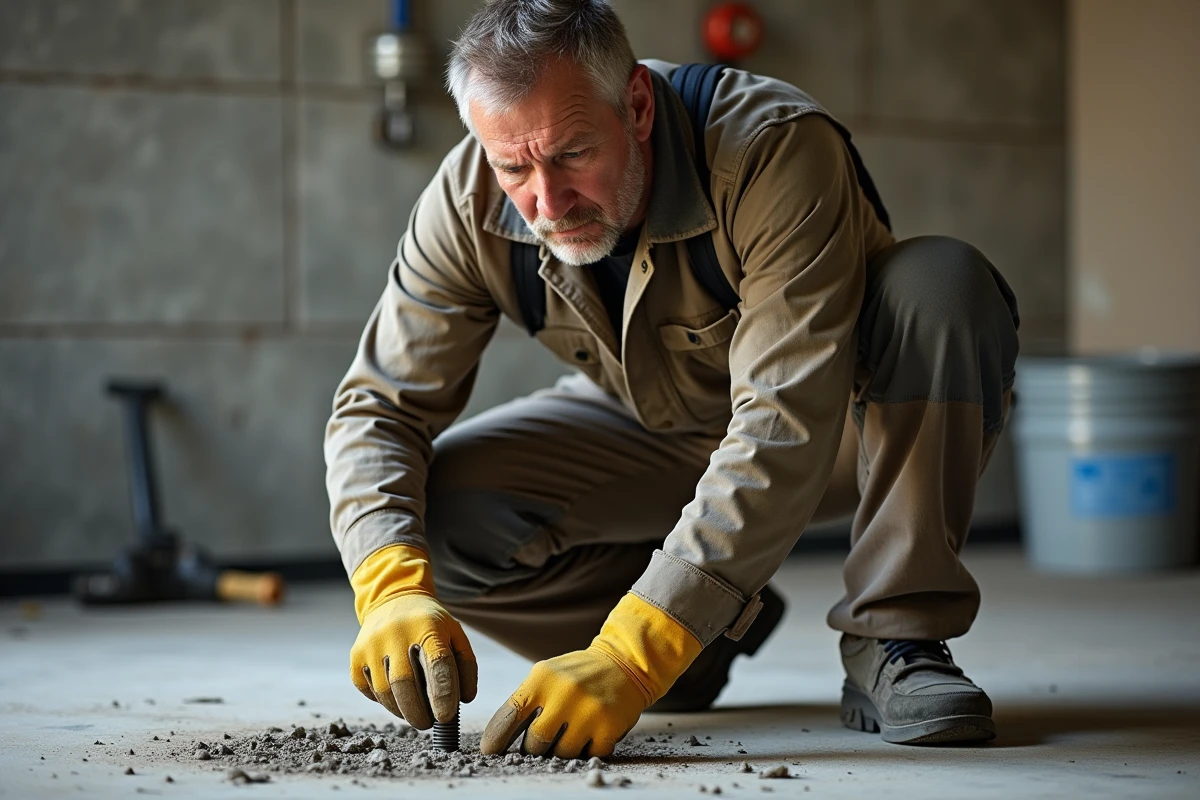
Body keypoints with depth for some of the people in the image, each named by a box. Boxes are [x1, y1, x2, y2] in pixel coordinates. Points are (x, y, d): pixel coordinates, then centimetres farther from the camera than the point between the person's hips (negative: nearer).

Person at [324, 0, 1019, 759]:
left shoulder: (779, 150, -35)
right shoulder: (470, 204, -20)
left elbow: (785, 431, -42)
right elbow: (379, 407, -17)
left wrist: (629, 657, -49)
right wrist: (392, 590, -38)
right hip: (654, 439, 4)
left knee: (939, 283, -35)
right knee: (430, 507, -19)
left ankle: (895, 644, -20)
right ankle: (716, 628, 3)